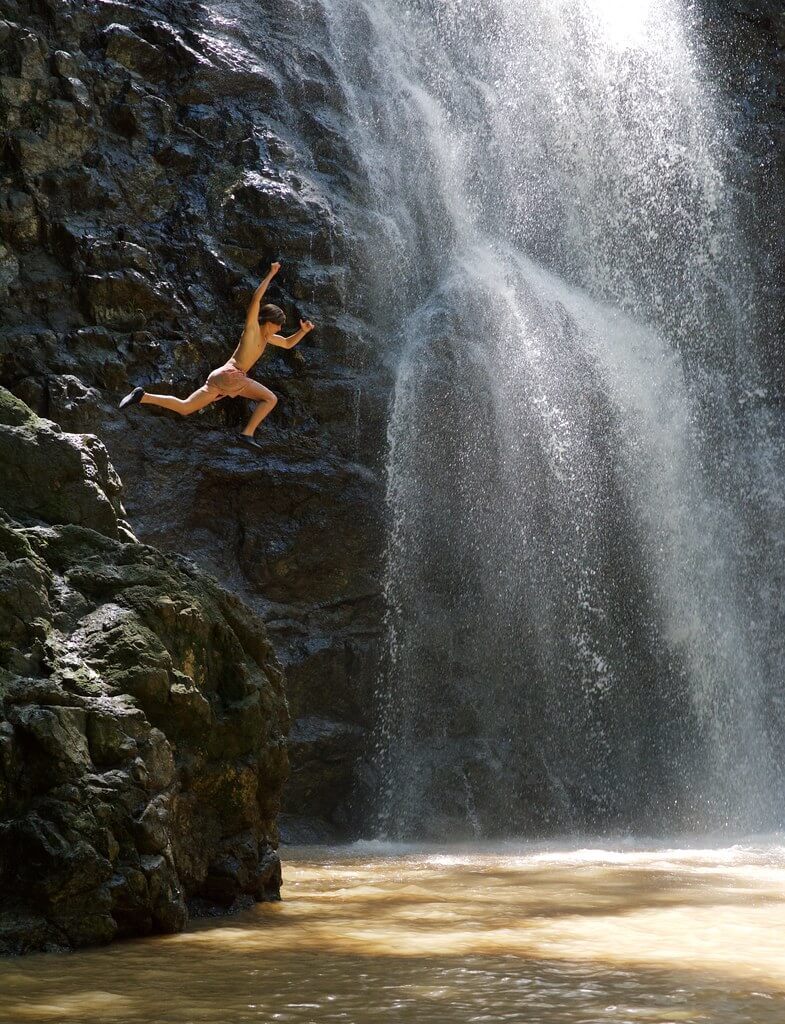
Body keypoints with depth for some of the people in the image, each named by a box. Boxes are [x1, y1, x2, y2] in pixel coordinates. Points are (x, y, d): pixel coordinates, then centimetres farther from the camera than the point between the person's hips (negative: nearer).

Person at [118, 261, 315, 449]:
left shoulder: (266, 336, 23)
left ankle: (142, 397, 2)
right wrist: (270, 274, -12)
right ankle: (248, 433, -20)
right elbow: (256, 299, -13)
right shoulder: (252, 327, 0)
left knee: (184, 408, 7)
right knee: (270, 399, -10)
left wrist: (303, 331, 18)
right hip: (230, 375, -9)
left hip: (220, 378, 9)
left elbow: (288, 343, 34)